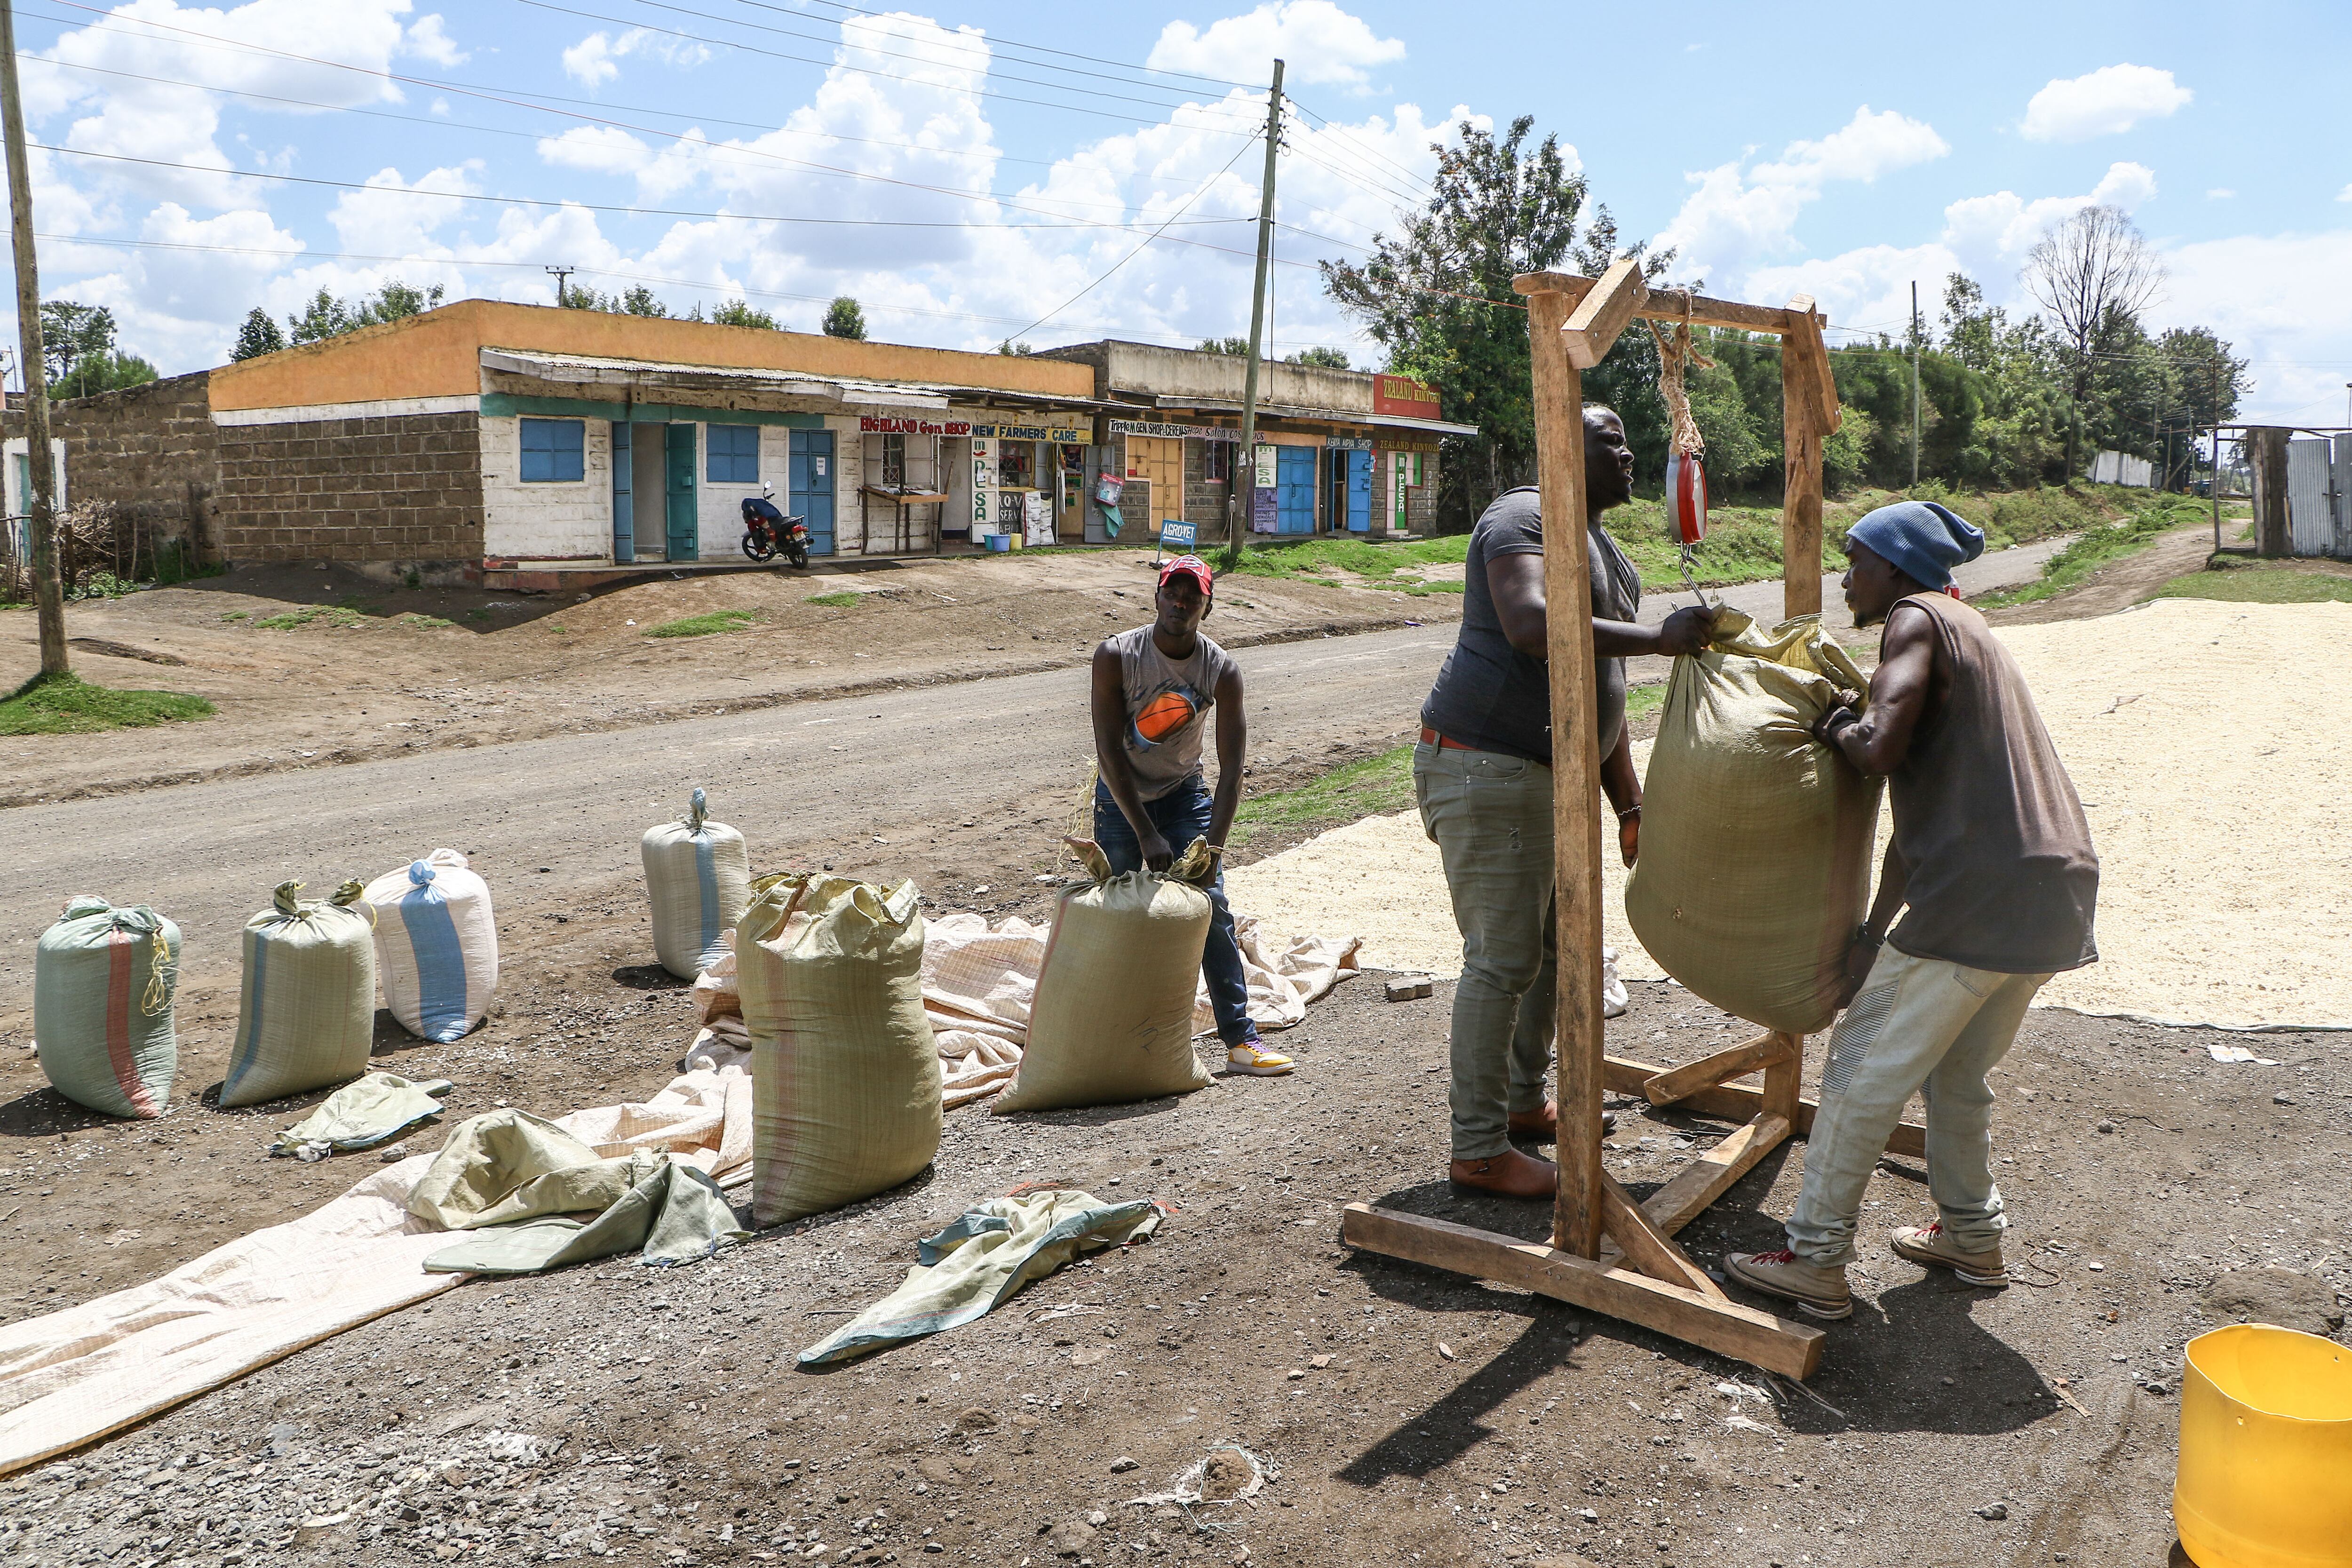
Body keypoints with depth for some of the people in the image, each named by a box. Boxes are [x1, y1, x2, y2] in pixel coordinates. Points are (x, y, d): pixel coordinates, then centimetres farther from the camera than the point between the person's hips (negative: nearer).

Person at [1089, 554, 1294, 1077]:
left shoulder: (1222, 671, -16)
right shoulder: (1116, 656, -20)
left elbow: (1232, 768, -17)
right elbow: (1110, 750, -22)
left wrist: (1212, 845, -26)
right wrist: (1147, 835, -26)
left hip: (1184, 794, 1)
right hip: (1121, 797, -1)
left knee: (1211, 905, -8)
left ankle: (1239, 1038, -3)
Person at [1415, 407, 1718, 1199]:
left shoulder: (1608, 553, 19)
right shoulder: (1524, 517, -12)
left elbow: (1603, 694, 22)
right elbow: (1530, 625, -32)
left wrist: (1631, 807, 21)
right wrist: (1659, 638, -30)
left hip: (1555, 774, 10)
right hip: (1487, 768, -10)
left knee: (1559, 945, 18)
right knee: (1504, 960, -7)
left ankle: (1523, 1103, 35)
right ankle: (1478, 1150, 3)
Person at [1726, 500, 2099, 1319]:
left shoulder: (1917, 619, -4)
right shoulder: (1966, 629, 24)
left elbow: (1881, 746, -23)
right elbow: (1921, 810, 21)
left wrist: (1836, 726, 1)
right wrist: (1874, 934, 19)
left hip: (1981, 896, -9)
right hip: (2055, 891, 9)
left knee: (1864, 1069, 1)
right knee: (1956, 1071, 25)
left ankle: (1816, 1260, 8)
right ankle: (1972, 1236, 38)